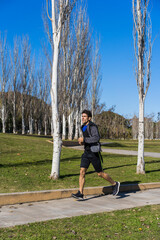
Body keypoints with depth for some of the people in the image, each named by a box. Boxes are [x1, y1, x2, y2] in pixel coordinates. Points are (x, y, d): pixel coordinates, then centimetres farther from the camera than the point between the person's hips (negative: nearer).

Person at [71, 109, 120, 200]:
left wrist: (84, 140, -29)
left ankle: (115, 184, 26)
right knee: (82, 172, -6)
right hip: (86, 152, 7)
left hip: (94, 153, -7)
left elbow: (97, 138, -31)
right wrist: (82, 142, 9)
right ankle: (80, 194, -6)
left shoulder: (92, 126, -16)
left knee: (100, 173, 4)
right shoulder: (84, 127, 12)